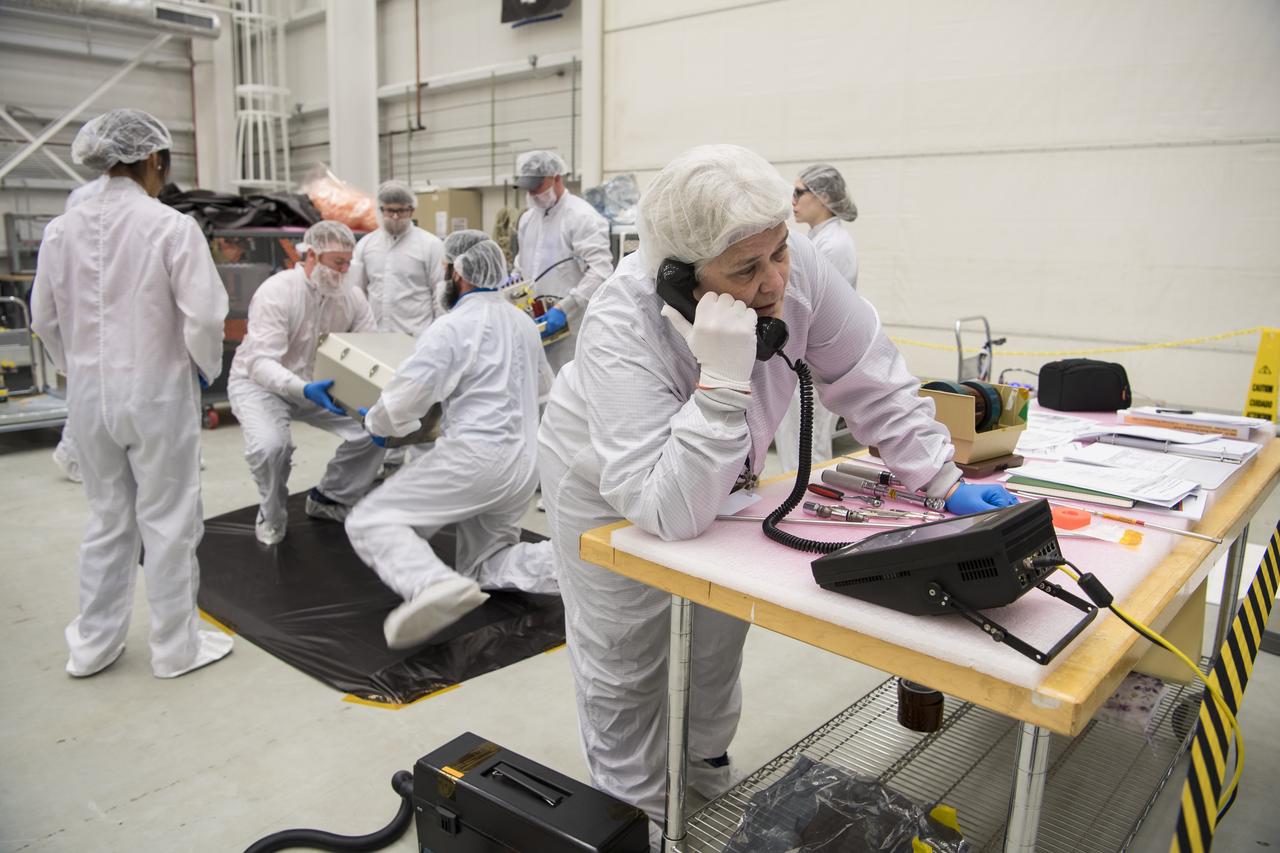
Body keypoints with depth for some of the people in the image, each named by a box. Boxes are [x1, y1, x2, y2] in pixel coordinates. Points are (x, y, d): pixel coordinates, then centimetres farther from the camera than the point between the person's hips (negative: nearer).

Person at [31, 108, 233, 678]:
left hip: (89, 396, 5)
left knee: (107, 518, 19)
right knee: (167, 520, 8)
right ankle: (176, 645, 21)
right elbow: (203, 316, -18)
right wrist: (205, 369, 0)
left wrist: (80, 369, 19)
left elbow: (45, 319, 6)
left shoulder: (63, 228, 0)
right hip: (157, 394, -5)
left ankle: (93, 644, 31)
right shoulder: (171, 226, -14)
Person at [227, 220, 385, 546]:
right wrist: (304, 389, -53)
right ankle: (272, 515, 0)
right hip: (259, 382, -5)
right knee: (270, 445, -33)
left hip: (318, 384, 5)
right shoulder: (277, 291, -26)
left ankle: (329, 499, 12)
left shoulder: (353, 297, -10)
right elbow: (260, 362, -35)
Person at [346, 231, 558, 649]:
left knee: (370, 520, -4)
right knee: (484, 566, 19)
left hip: (475, 455, -8)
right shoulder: (522, 321, 16)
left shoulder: (453, 326, -9)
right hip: (524, 464, 8)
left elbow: (401, 401, -12)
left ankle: (435, 583, -33)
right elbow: (544, 385, 33)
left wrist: (375, 422, 10)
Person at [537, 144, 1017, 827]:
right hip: (607, 487, -5)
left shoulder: (795, 269, -27)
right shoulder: (622, 330, -40)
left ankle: (707, 768, 50)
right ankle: (635, 815, 35)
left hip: (715, 480, 5)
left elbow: (870, 381, -13)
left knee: (717, 637, 22)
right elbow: (670, 513, -44)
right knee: (626, 669, 8)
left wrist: (945, 482, -14)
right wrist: (724, 379, -50)